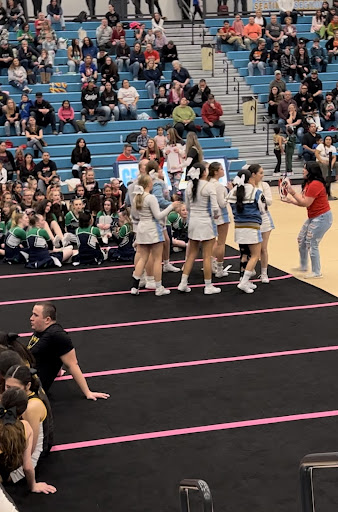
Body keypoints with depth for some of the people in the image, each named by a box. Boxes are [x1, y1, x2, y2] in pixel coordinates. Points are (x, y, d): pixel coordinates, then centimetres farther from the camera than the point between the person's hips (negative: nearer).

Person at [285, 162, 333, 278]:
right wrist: (292, 201, 1)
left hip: (322, 217, -11)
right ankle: (303, 267, 31)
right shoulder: (308, 183, 10)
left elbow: (306, 203, -22)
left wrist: (293, 193, -19)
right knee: (301, 239, 16)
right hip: (313, 217, 11)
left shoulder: (315, 185, -22)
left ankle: (317, 272, 4)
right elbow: (304, 202, 11)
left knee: (311, 244, -7)